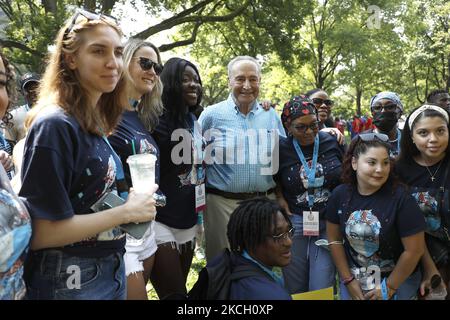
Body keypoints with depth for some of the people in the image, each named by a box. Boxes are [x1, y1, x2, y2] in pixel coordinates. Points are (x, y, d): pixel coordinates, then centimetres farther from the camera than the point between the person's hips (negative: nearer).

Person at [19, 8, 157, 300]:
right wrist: (126, 212, -18)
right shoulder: (55, 125, -20)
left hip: (111, 268, 7)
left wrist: (136, 204, -1)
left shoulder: (96, 122, 3)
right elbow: (40, 234, -21)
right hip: (70, 280, -7)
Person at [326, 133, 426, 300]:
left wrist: (389, 287, -10)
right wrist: (348, 280, -3)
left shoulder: (401, 198, -21)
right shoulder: (340, 194, -11)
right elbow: (334, 240, -2)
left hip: (398, 281, -3)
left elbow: (414, 250, -17)